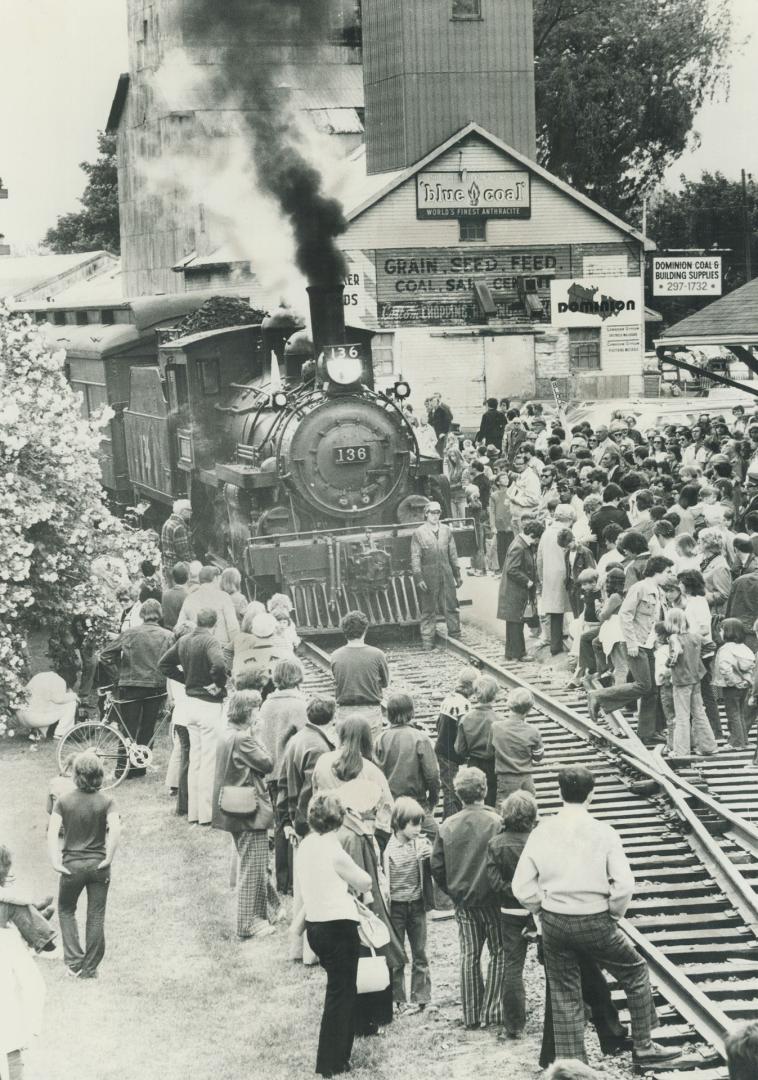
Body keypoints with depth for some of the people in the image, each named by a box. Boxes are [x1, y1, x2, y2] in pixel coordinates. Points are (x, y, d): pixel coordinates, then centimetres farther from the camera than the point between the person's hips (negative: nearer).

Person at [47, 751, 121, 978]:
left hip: (72, 865, 0)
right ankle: (90, 968, 15)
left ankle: (74, 960, 10)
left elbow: (52, 832, -15)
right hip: (98, 865, 0)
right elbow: (115, 830, -21)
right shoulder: (106, 800, -7)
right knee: (96, 917, 11)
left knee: (66, 910, 21)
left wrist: (55, 862, -13)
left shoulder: (64, 801, -5)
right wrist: (108, 859, -13)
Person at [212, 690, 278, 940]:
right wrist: (258, 738, -9)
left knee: (254, 866, 22)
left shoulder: (227, 736, 9)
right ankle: (249, 924, 6)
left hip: (234, 811, 10)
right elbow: (266, 764, -17)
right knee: (253, 868, -1)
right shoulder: (243, 739, -22)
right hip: (250, 811, -10)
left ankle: (268, 909, 35)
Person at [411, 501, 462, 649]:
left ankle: (455, 636, 17)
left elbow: (453, 554, 13)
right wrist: (418, 578, -11)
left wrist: (457, 575, 12)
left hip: (446, 575, 3)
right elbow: (415, 558, -4)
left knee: (451, 607, 6)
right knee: (428, 610, 3)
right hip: (428, 577, -3)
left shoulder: (447, 531, 9)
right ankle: (427, 641, 10)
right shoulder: (419, 533, -3)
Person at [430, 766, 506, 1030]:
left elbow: (437, 867, 0)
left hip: (462, 901, 4)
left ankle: (471, 1016, 15)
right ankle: (491, 1012, 5)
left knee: (469, 956, 12)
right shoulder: (495, 823, -15)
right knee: (499, 952, 10)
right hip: (491, 899, -3)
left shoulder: (447, 826, -4)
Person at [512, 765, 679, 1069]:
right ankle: (643, 1046, 25)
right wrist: (614, 914, 3)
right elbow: (624, 885, -15)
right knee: (636, 972, 20)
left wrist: (546, 911, 10)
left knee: (564, 997, 14)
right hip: (594, 923, -3)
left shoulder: (542, 831, -3)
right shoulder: (603, 833, -10)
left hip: (553, 922, 3)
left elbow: (522, 887, -3)